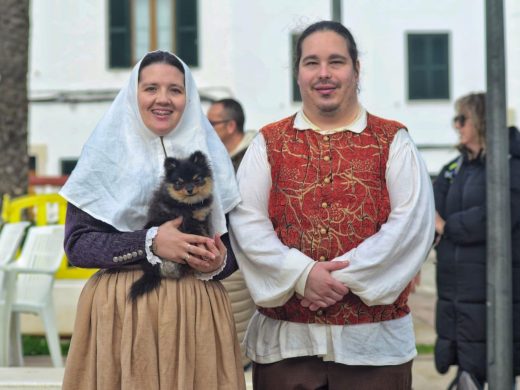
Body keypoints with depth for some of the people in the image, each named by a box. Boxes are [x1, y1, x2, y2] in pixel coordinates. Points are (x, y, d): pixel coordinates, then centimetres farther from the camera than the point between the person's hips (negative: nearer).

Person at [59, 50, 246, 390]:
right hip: (120, 310, -2)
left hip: (198, 311, 2)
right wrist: (150, 244, -18)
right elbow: (77, 244, -6)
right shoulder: (107, 152, 1)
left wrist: (218, 263, -12)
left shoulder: (210, 155, 8)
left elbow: (234, 244, 10)